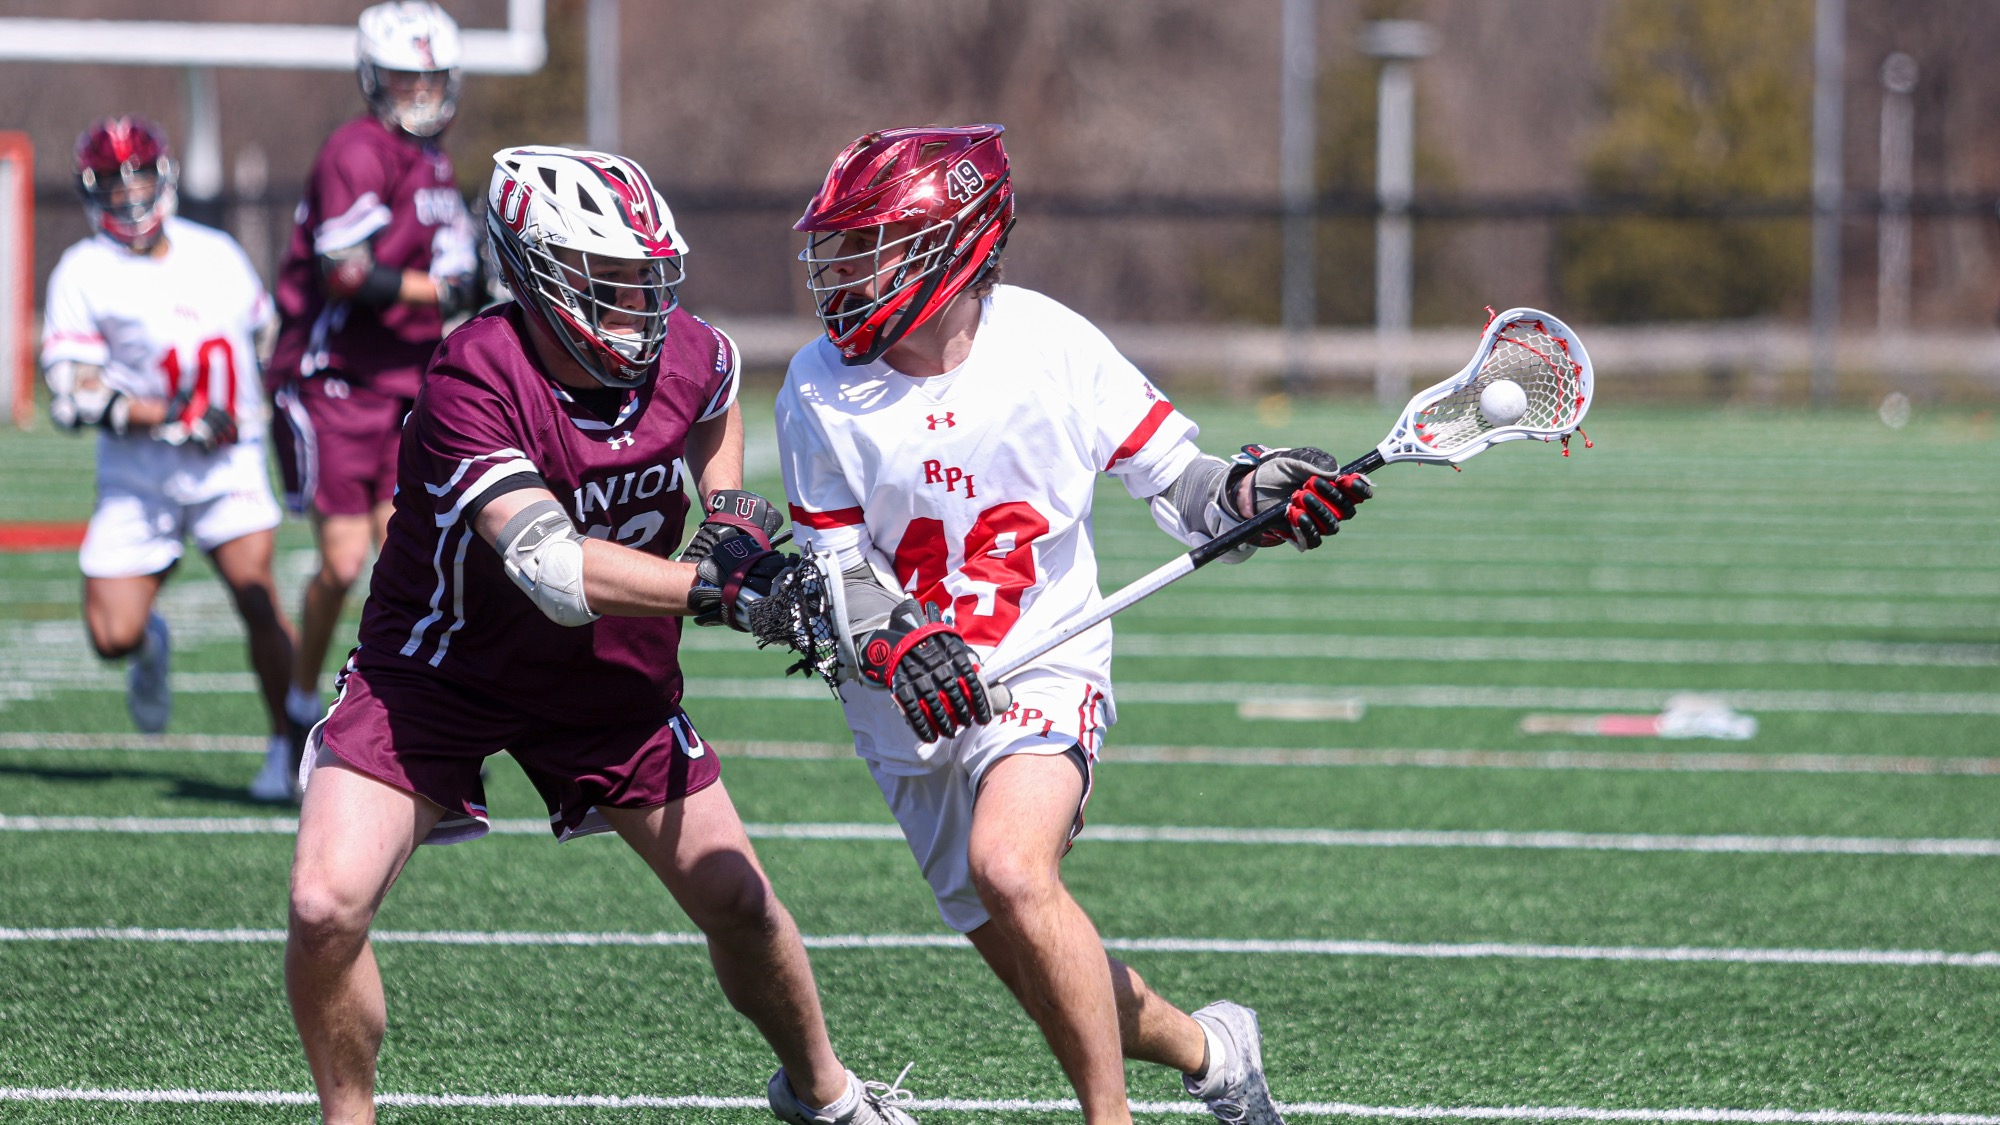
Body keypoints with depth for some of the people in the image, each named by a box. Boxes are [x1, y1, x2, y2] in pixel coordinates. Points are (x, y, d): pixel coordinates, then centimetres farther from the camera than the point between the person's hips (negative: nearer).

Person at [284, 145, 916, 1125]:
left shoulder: (688, 358, -14)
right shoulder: (474, 381, -32)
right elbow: (556, 570, -41)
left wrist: (728, 513, 0)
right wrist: (711, 583, -40)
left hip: (610, 676, 4)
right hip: (440, 667, -4)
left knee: (738, 905, 10)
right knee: (327, 905, -20)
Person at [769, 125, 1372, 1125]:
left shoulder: (1049, 345, -10)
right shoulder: (821, 392, -6)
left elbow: (1171, 477, -1)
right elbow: (833, 572, -3)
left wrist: (1253, 495, -21)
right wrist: (897, 646, -22)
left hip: (1046, 670, -3)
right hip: (909, 707, 3)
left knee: (1010, 866, -30)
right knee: (1027, 958, 4)